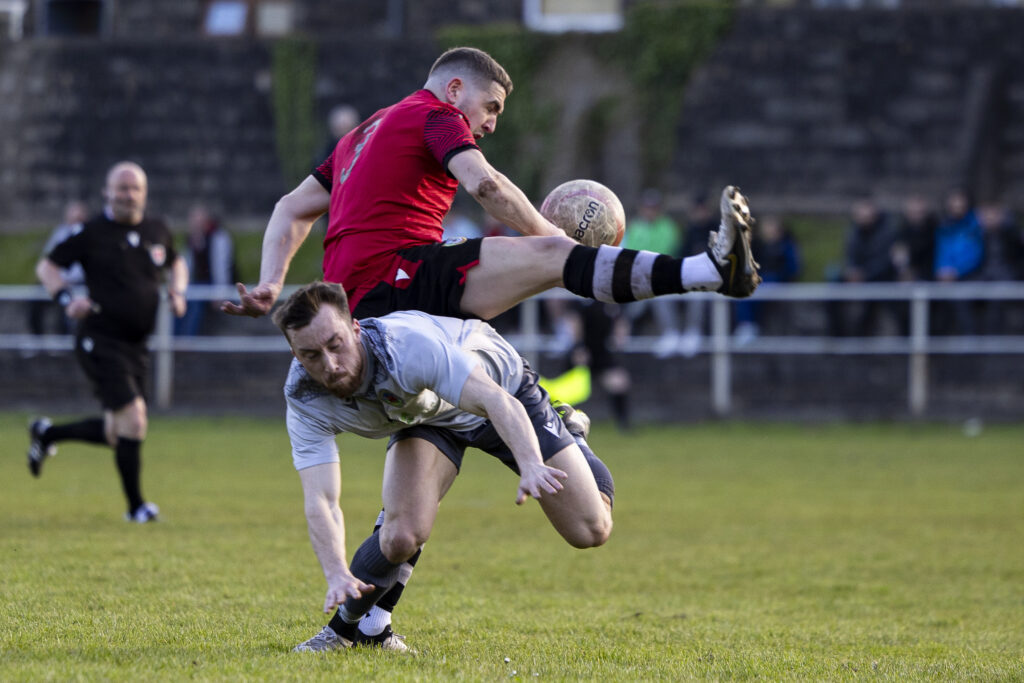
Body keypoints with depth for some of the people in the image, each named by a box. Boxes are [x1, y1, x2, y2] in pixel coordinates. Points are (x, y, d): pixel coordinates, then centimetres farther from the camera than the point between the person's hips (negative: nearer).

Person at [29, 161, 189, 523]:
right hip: (100, 341, -7)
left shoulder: (157, 231, 10)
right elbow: (46, 267, 0)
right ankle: (135, 506, -4)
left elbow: (176, 262, 29)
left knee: (116, 434, 11)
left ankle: (46, 434, 36)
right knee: (133, 418, -16)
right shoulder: (91, 232, -6)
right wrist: (67, 299, -17)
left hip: (136, 344, 7)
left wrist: (177, 291, 9)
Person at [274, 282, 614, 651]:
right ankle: (344, 630, 3)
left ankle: (572, 435, 30)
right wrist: (337, 575, -53)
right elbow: (320, 500, -35)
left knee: (590, 530, -2)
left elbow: (498, 402, -52)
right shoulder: (304, 399, -30)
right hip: (424, 417, 2)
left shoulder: (407, 345, -44)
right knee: (402, 535, -25)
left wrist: (530, 467, -71)